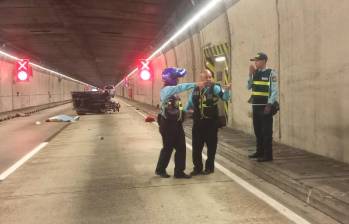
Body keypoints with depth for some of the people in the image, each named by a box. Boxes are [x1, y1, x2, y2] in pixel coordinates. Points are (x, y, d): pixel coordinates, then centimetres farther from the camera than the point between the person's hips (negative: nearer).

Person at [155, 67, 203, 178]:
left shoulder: (173, 90, 15)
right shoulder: (167, 89, -16)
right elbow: (180, 87, -34)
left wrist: (185, 111, 11)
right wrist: (195, 84, -37)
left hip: (176, 123, 9)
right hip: (168, 124, -9)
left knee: (181, 147, 7)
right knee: (168, 148, 3)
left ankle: (179, 171, 15)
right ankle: (160, 170, 19)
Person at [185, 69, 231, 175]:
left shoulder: (215, 88, -7)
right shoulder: (195, 90, 4)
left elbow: (225, 97, -19)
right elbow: (190, 103, 17)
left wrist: (227, 90, -38)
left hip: (211, 121, -3)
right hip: (198, 121, 3)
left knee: (211, 145, 7)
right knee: (196, 145, 8)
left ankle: (209, 167, 23)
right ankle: (197, 167, 23)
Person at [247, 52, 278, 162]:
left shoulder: (271, 73, -9)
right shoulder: (255, 73, 10)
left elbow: (274, 91, -12)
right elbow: (248, 87, 7)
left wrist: (269, 105, -17)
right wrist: (250, 74, -1)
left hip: (265, 106, -7)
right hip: (255, 106, 7)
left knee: (266, 131, -2)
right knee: (257, 130, 15)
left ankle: (268, 155, 5)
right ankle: (260, 151, 28)